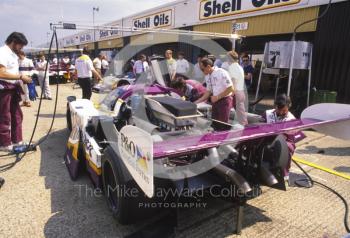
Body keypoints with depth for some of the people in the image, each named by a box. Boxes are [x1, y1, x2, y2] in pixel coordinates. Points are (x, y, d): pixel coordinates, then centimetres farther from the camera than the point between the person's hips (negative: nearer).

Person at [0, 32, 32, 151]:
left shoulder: (13, 54, 14)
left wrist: (22, 79, 7)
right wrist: (21, 77, -22)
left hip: (13, 88, 9)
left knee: (17, 115, 14)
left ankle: (16, 140, 26)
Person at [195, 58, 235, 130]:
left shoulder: (222, 73, -15)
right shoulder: (207, 77, 7)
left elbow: (231, 89, -16)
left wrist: (217, 97, -18)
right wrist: (197, 102, 6)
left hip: (224, 100, -7)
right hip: (215, 101, 7)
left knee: (223, 125, -1)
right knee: (215, 124, 10)